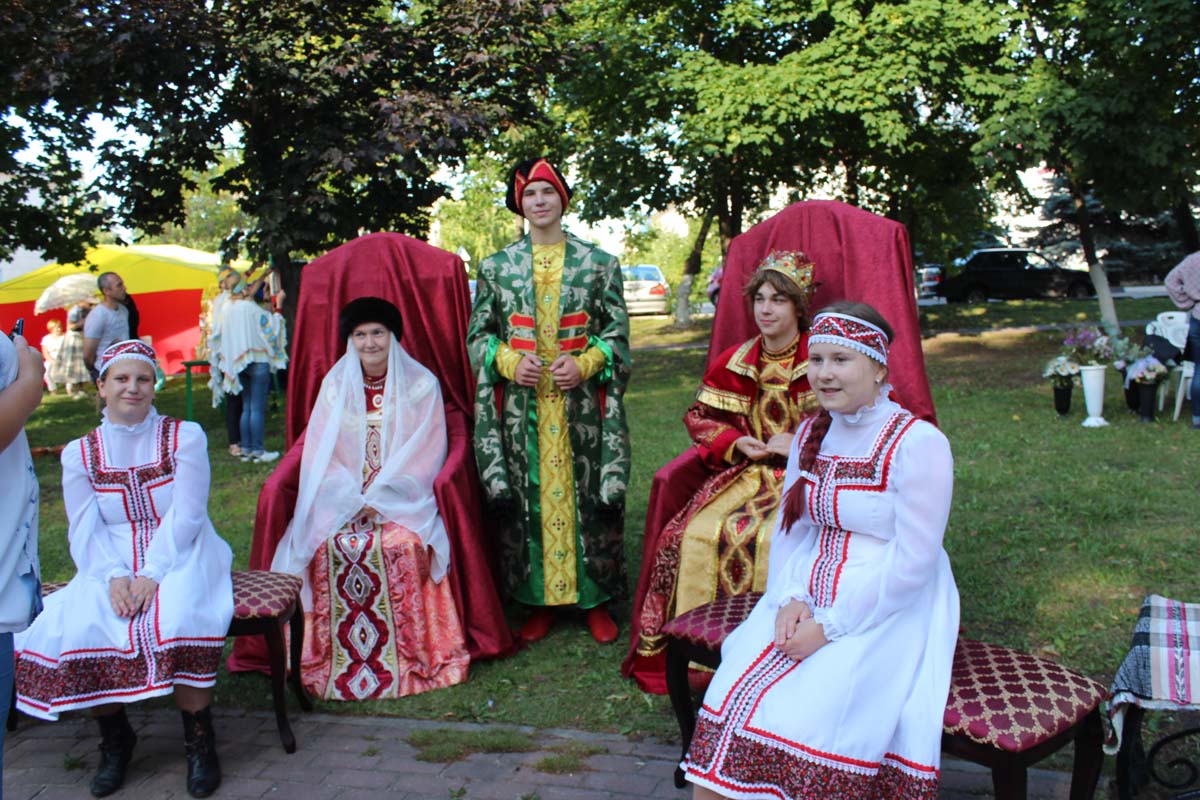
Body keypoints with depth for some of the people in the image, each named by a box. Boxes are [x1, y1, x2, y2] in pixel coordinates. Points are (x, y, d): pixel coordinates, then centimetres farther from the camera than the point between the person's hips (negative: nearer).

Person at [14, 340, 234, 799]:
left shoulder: (185, 436, 1)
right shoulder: (79, 454, 9)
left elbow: (186, 515, -8)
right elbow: (85, 531, 1)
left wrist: (152, 575, -21)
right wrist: (114, 577, -18)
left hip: (179, 556, -3)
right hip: (111, 566, 3)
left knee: (177, 619, -33)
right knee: (77, 628, -25)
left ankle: (199, 740, -16)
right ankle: (114, 740, -2)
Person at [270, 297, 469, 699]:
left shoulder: (420, 384, 3)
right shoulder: (336, 384, 11)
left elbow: (424, 454, -3)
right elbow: (321, 452, 6)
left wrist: (380, 499, -14)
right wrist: (352, 500, -11)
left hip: (404, 497, -2)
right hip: (343, 498, 2)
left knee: (401, 545, -31)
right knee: (331, 547, -26)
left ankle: (408, 657, -17)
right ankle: (337, 658, -14)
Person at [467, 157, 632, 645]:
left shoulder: (598, 263, 5)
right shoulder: (496, 266, 8)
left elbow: (617, 334, 4)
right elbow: (478, 334, 9)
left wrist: (584, 364, -12)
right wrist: (509, 361, -9)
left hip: (581, 403, -1)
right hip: (521, 405, 1)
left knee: (587, 493, 2)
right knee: (527, 496, 4)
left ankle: (596, 600, 15)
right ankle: (540, 601, 17)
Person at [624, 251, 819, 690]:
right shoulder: (735, 363, 10)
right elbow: (699, 417, 16)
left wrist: (801, 444, -14)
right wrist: (735, 443, -3)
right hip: (746, 473, 4)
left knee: (770, 538, -32)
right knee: (698, 534, -19)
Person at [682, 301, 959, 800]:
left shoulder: (918, 444, -12)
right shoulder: (811, 434, 9)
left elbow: (912, 563, -16)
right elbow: (790, 528, 11)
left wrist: (830, 627, -17)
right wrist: (791, 599, -8)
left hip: (888, 614, -5)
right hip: (808, 603, 6)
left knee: (807, 718, -25)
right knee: (730, 698, -15)